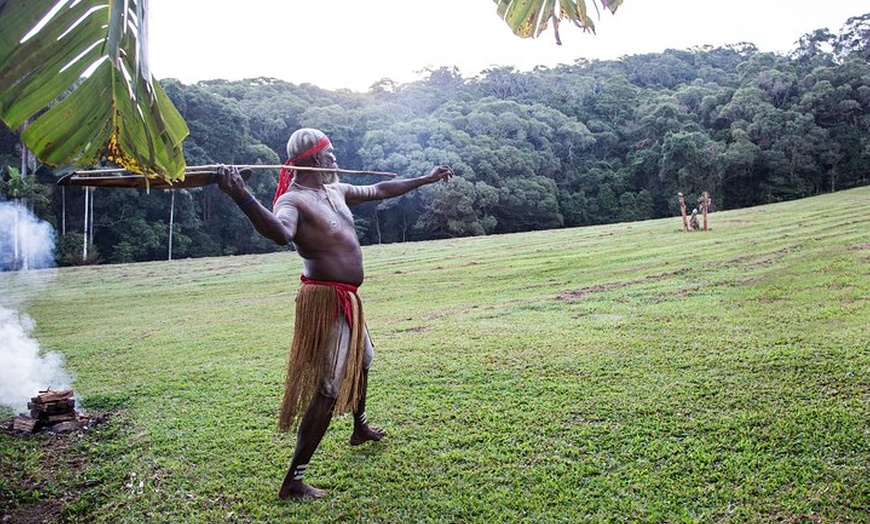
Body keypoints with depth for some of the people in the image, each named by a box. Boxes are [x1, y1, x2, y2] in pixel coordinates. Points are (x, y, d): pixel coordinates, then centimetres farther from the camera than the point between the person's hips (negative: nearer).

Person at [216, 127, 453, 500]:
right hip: (326, 301, -10)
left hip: (347, 299, 10)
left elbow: (379, 190, 22)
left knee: (361, 360, 30)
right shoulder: (293, 200, -18)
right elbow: (281, 232, -42)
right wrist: (242, 198, -59)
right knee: (329, 389, -9)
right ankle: (293, 480, 0)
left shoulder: (336, 191, 9)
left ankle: (360, 428, 55)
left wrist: (426, 179, 29)